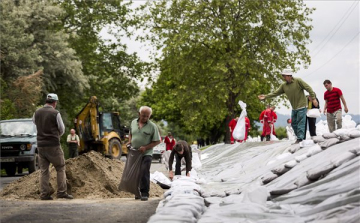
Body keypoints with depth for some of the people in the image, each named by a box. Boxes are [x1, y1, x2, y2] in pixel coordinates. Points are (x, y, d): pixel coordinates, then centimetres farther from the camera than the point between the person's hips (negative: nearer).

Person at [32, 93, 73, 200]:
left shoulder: (37, 112, 2)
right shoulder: (55, 113, -11)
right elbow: (62, 129, -3)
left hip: (41, 144, 5)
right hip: (53, 145, -5)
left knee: (43, 170, 9)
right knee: (60, 168, 6)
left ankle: (44, 194, 7)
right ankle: (61, 192, 2)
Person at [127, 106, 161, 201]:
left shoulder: (152, 126, -7)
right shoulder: (133, 122, 7)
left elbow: (157, 141, -6)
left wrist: (145, 147, -16)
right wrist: (129, 141, 4)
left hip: (146, 154, -4)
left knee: (144, 172, -13)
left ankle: (145, 193, -9)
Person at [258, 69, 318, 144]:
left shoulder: (298, 81, -11)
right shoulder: (284, 86, 5)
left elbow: (308, 88, -10)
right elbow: (275, 93, 6)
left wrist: (313, 98, -15)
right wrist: (266, 96, -4)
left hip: (301, 107, -7)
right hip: (294, 108, 7)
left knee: (300, 123, -8)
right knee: (293, 124, 9)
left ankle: (300, 139, -6)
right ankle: (299, 136, 21)